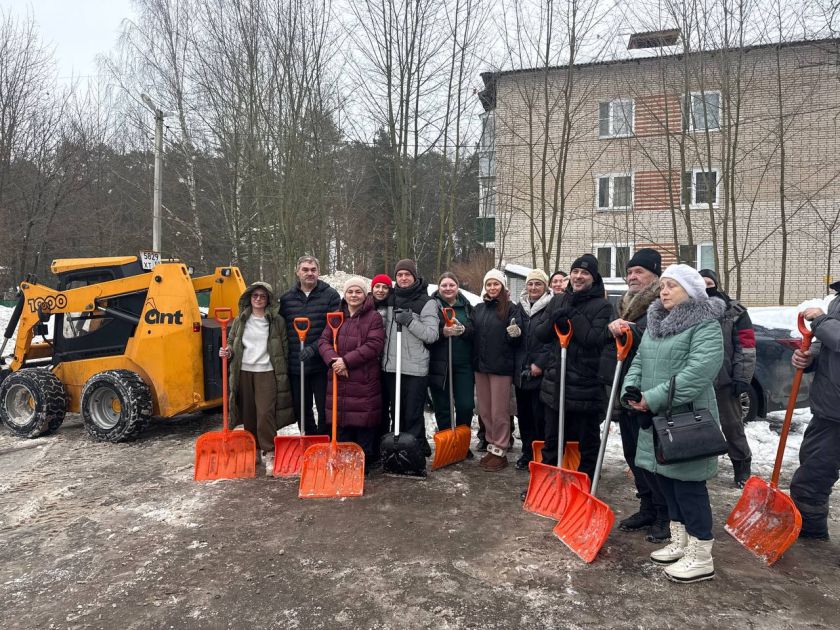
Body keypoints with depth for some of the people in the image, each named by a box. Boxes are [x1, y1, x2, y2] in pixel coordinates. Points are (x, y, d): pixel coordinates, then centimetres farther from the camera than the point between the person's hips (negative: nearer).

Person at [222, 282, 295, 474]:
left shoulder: (277, 320, 1)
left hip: (267, 372, -3)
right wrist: (227, 351, -5)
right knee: (248, 414, 9)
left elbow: (284, 347, 3)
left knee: (266, 413, -10)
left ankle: (268, 454, 0)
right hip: (244, 372, 4)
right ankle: (253, 451, 24)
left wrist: (282, 373, -1)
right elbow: (231, 342, 18)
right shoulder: (240, 320, 10)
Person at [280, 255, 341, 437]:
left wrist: (314, 348, -18)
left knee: (325, 409, 4)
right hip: (296, 366, 4)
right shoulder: (286, 298, 8)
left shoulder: (330, 295, -2)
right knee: (301, 411, 14)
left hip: (322, 365, -4)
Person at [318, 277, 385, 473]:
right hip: (339, 379, 5)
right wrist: (333, 360, -14)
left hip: (365, 381, -4)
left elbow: (373, 346, -13)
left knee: (364, 421, -1)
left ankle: (366, 462, 13)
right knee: (341, 423, 10)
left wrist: (346, 361, -17)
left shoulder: (373, 317, -2)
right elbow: (323, 341, 6)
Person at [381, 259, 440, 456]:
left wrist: (410, 321, -20)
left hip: (416, 368, -5)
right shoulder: (390, 299, 11)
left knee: (413, 415, -2)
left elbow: (432, 335, -10)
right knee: (396, 413, 13)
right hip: (391, 366, 5)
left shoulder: (427, 303, -3)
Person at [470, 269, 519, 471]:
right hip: (480, 365, 6)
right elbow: (473, 334, 17)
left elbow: (514, 338, -7)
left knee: (499, 411, 1)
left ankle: (500, 452, 11)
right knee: (485, 411, 13)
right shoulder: (479, 309, 12)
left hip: (501, 366, -6)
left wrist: (515, 333, -28)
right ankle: (492, 446, 26)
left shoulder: (510, 308, -5)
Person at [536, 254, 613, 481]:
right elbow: (540, 335, 6)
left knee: (588, 442, 10)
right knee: (551, 440, 17)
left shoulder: (602, 306, -6)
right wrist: (554, 318, -12)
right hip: (555, 382, 5)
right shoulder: (557, 300, 9)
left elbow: (595, 339, -19)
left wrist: (573, 314, -17)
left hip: (586, 385, -5)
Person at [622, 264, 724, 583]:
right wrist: (631, 391, -7)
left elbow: (697, 373, -25)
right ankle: (680, 542, 31)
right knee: (666, 479, 16)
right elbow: (638, 362, 13)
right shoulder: (655, 323, 14)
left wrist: (654, 399, -25)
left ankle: (701, 557, 12)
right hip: (656, 420, 8)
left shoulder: (705, 325, -12)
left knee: (688, 484, -2)